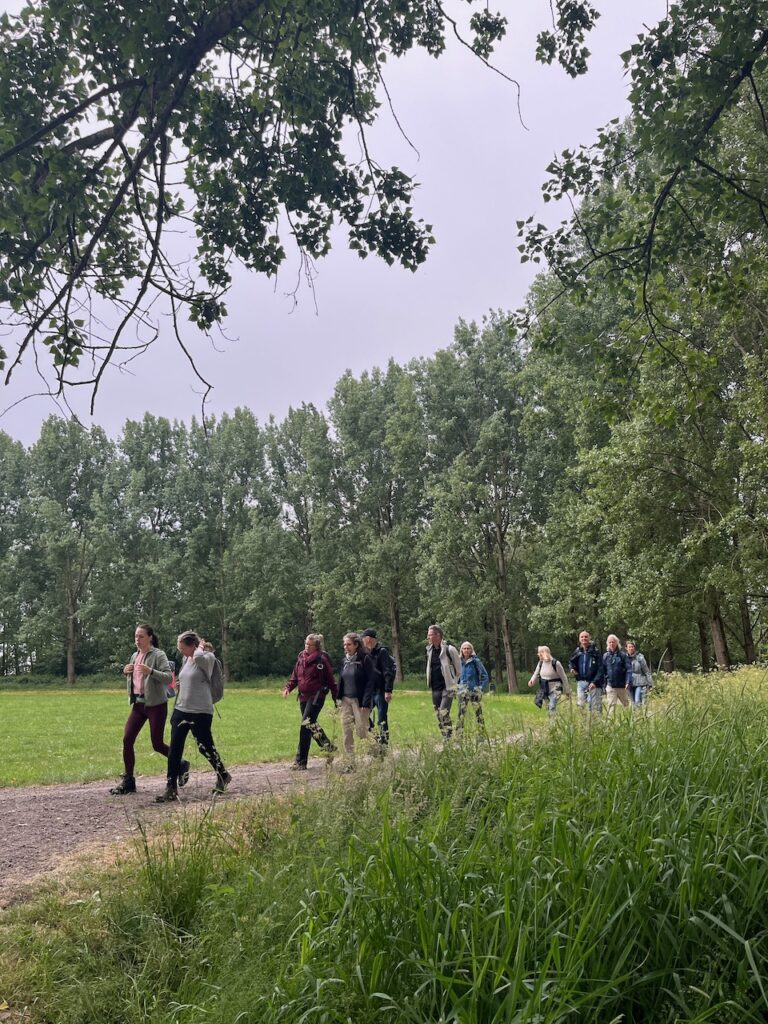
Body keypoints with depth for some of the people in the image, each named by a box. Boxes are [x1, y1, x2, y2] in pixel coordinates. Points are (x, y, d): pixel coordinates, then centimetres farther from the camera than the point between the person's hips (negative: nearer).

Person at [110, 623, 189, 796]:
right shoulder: (134, 656, 11)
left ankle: (181, 765, 22)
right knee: (127, 740, -2)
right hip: (138, 703, 7)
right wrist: (126, 672, 2)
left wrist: (151, 671, -31)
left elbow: (169, 677, -18)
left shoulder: (158, 655, -10)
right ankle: (128, 780, 9)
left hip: (156, 704, -6)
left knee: (157, 744, -2)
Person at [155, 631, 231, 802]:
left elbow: (198, 657, -35)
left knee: (205, 748, 5)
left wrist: (201, 646, -17)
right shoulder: (185, 659, 10)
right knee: (174, 750, 0)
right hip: (181, 710, 6)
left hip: (201, 712, -6)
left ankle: (223, 776, 28)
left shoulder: (208, 657, -11)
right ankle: (171, 789, 6)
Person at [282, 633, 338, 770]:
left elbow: (331, 680, -4)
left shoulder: (322, 660, -8)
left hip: (316, 696, -7)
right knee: (310, 725, 12)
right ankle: (327, 746, 31)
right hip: (303, 696, 7)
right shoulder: (301, 658, 10)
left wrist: (336, 698, -4)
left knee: (306, 725, -15)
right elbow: (295, 676, 17)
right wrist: (288, 688, -1)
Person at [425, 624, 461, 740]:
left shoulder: (449, 649, -11)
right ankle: (445, 738, 18)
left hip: (448, 688, -7)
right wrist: (431, 683, 16)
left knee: (444, 712, -17)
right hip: (435, 688, 7)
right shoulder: (430, 650, 8)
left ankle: (448, 737, -9)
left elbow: (458, 669, -3)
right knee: (438, 714, 8)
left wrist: (454, 684, -1)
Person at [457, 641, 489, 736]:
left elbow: (485, 675, -3)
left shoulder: (475, 661, -5)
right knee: (461, 713, -3)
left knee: (478, 712, 1)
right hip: (463, 692, 3)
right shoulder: (459, 662, 7)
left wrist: (481, 688, -9)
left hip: (475, 690, -3)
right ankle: (459, 734, -1)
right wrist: (457, 687, 11)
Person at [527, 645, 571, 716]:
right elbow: (536, 674, 11)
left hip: (555, 689, -6)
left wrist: (567, 691, -2)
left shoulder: (556, 663, -15)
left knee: (552, 708, -15)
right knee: (548, 708, 12)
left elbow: (563, 677, -7)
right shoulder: (541, 663, 1)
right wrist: (532, 681, -12)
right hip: (544, 689, 6)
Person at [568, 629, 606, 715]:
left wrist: (595, 682, -19)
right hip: (581, 682, 4)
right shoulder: (578, 651, 8)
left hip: (593, 683, -4)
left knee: (595, 706, -1)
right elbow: (570, 661, 24)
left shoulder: (595, 651, -6)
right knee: (581, 705, 5)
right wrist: (572, 668, 1)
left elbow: (600, 669, -10)